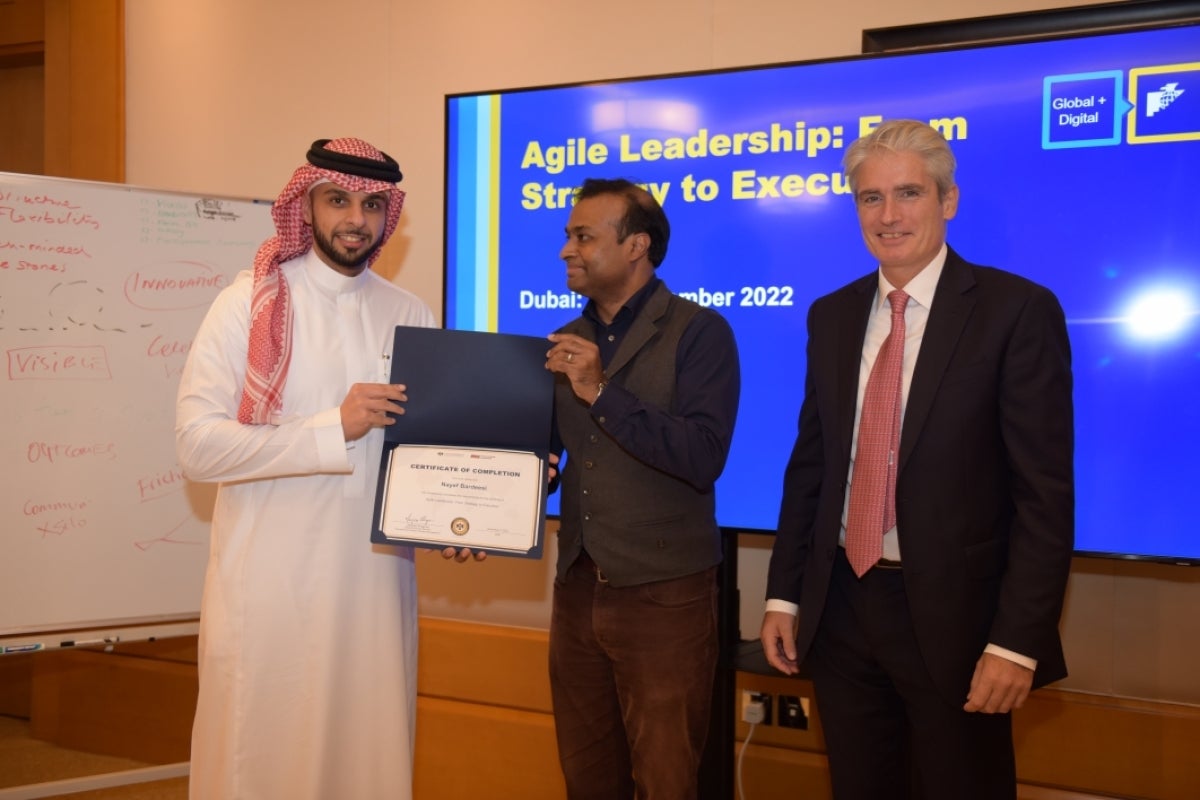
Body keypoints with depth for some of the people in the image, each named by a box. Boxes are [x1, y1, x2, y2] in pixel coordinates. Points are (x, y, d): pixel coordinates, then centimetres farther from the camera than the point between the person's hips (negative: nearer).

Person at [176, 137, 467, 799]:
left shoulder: (411, 315, 8)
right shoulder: (250, 303, -5)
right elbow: (197, 444, -13)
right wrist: (332, 430, -20)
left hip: (375, 578, 4)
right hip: (269, 586, -3)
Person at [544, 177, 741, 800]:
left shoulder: (698, 332, -7)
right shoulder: (568, 341, 12)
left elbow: (703, 459, -19)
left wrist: (601, 392, -21)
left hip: (664, 596, -6)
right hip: (577, 590, 6)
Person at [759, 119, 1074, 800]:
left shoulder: (1018, 310, -9)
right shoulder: (832, 316, 8)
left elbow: (1046, 491, -12)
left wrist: (1018, 640, -16)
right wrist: (785, 593, 7)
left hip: (953, 617, -5)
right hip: (842, 611, 5)